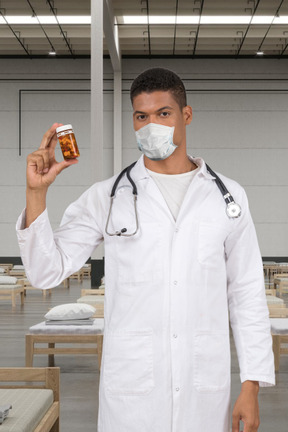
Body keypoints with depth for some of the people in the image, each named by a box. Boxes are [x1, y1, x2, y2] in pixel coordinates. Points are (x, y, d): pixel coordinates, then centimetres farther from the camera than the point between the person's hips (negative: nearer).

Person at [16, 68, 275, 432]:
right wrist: (36, 191, -14)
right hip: (129, 390, -1)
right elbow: (46, 271, -2)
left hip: (206, 390, 1)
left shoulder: (228, 197, 4)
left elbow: (247, 294, 4)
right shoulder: (106, 197, 1)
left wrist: (251, 386, 0)